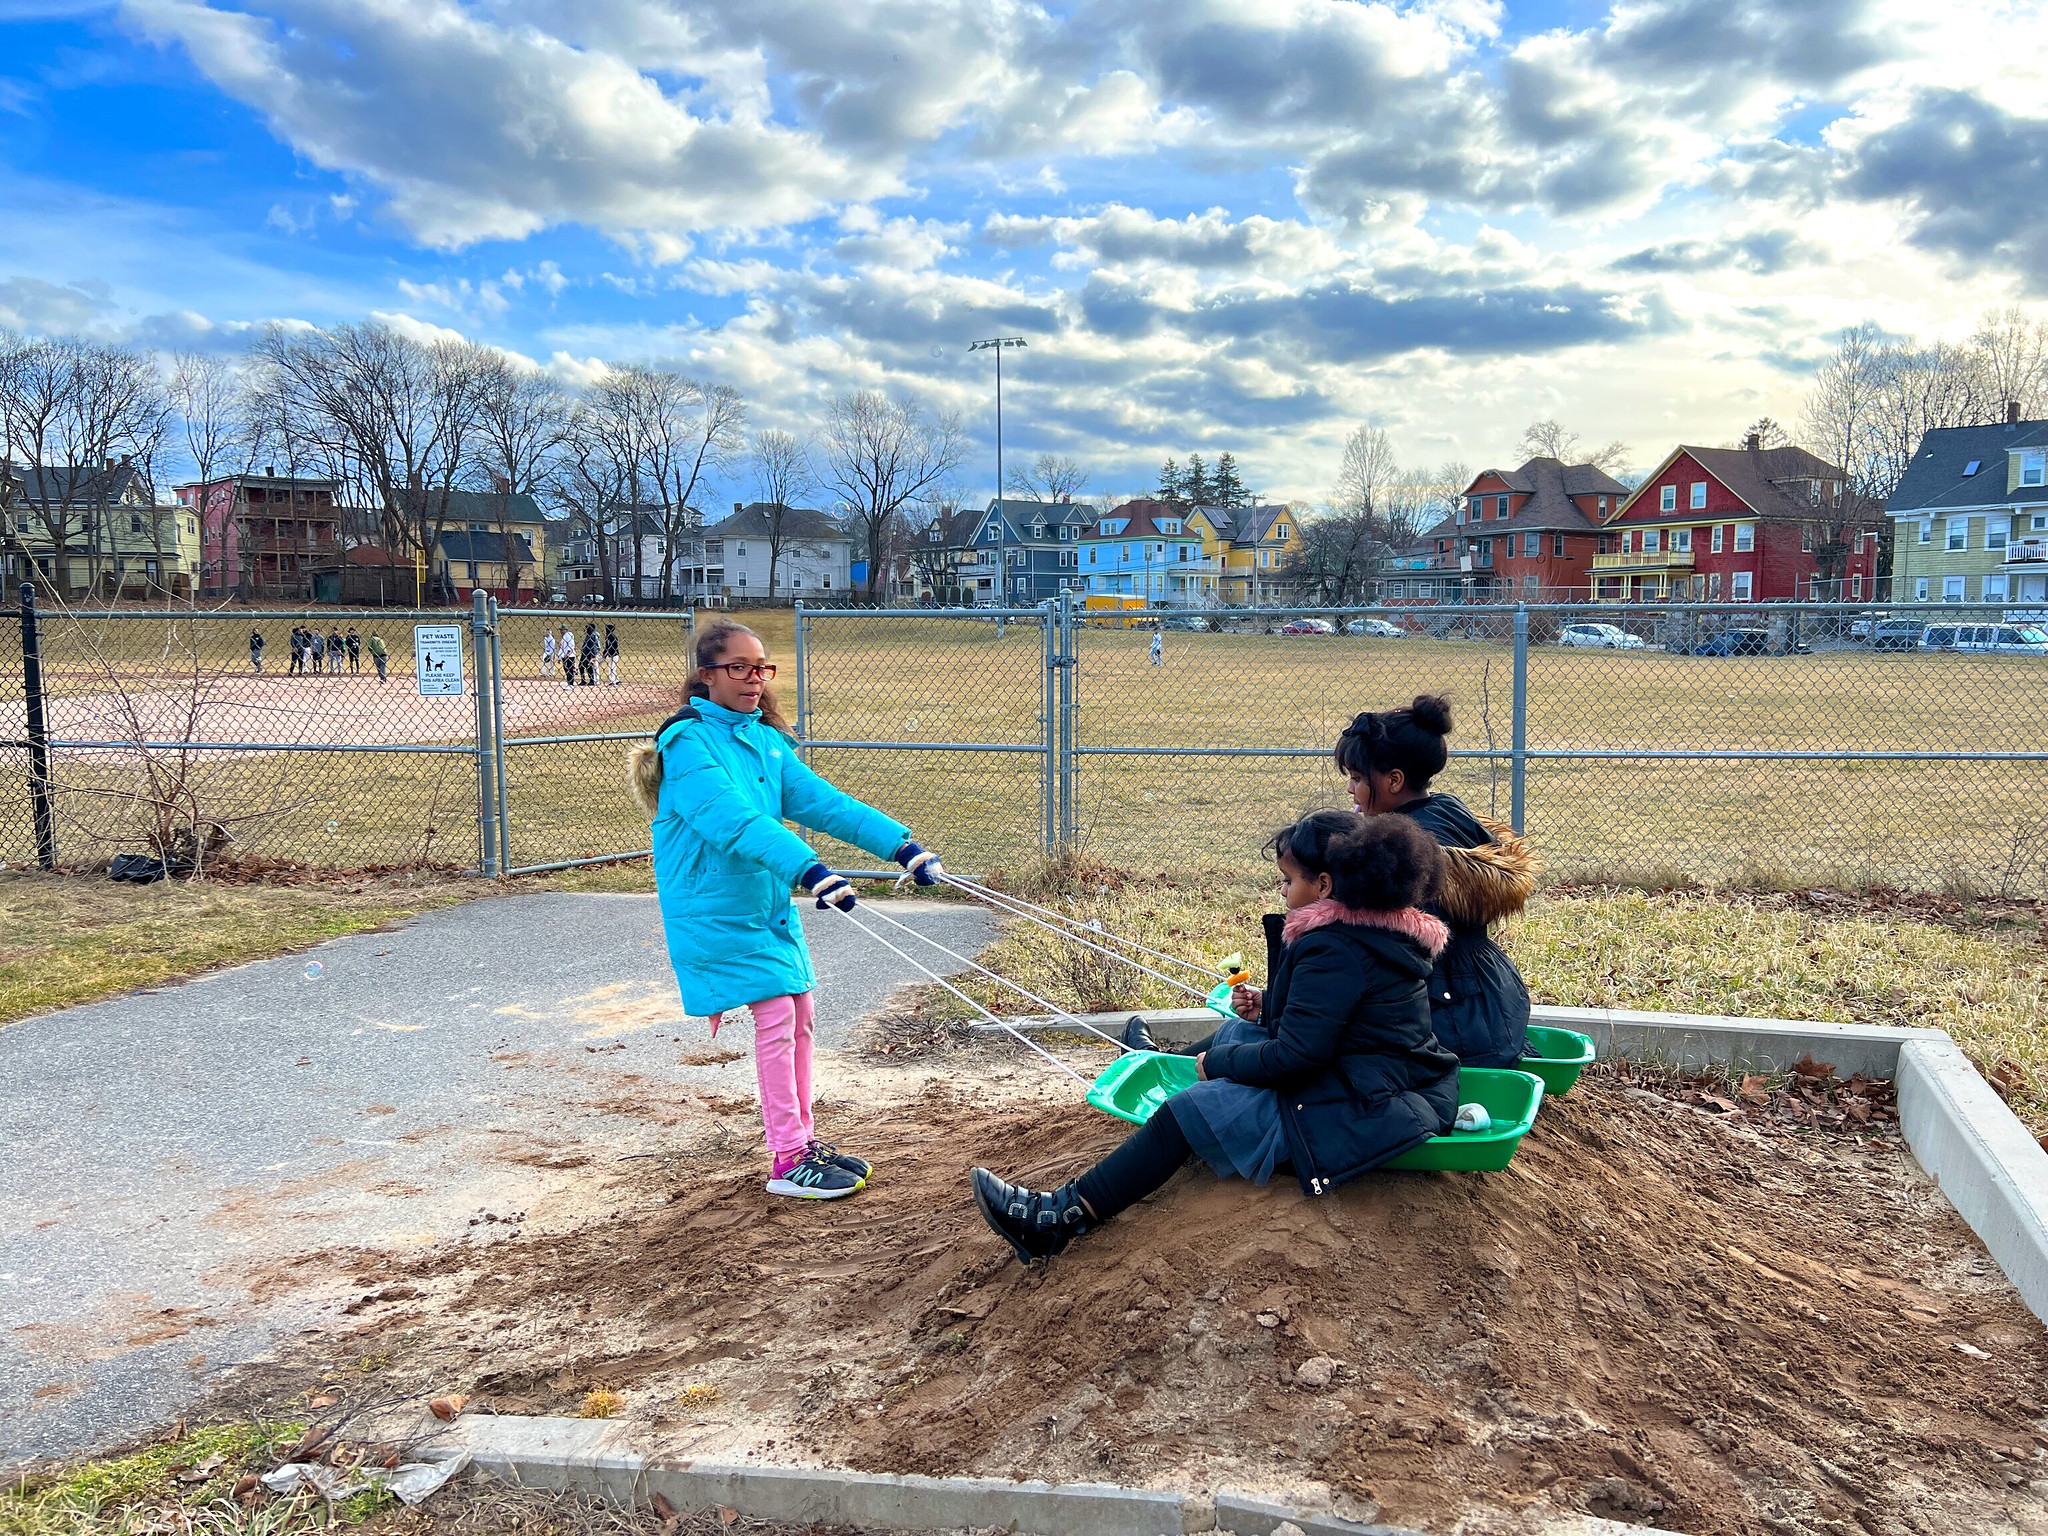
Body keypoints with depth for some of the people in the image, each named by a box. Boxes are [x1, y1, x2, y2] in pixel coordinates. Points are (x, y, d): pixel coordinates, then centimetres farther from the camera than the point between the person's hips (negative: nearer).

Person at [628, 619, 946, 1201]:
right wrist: (809, 870, -43)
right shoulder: (689, 743, -17)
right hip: (718, 909, -8)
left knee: (799, 1014, 10)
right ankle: (788, 1162, 1)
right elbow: (735, 820, -31)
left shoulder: (764, 738, 8)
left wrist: (900, 844, -10)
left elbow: (820, 800, 0)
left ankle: (804, 1139, 24)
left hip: (768, 900, 8)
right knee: (776, 1017, -9)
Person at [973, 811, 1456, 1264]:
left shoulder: (1334, 949, -23)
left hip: (1362, 1111, -10)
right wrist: (1268, 1004, 7)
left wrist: (1217, 1063, -10)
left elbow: (1296, 1055, -25)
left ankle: (1063, 1216, -11)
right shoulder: (1389, 929, 9)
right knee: (1235, 1032, 22)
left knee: (1188, 1112, -13)